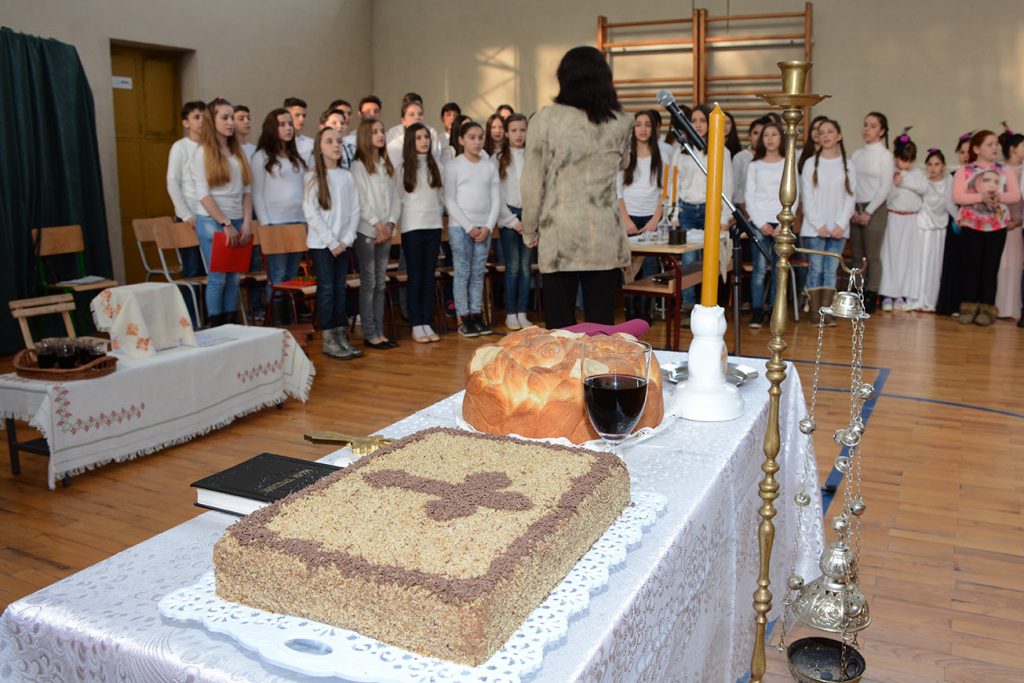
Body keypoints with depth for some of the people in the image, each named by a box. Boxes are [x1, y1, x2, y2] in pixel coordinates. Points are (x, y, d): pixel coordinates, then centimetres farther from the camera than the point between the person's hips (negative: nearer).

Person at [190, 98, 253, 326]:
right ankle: (215, 328, 5)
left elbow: (247, 190, 9)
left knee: (233, 278, 7)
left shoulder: (238, 151, 12)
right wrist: (225, 223, -14)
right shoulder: (203, 153, -4)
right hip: (212, 222, -5)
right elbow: (203, 194, -10)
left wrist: (247, 222, -2)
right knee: (218, 277, -3)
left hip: (237, 222, 5)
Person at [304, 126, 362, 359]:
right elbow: (311, 213, -9)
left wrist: (346, 239, -5)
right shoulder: (314, 176, -4)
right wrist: (332, 241, -12)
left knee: (340, 289, 7)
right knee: (326, 289, -2)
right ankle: (328, 341, 3)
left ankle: (341, 336, 13)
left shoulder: (347, 176, 7)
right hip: (321, 243, -4)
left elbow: (354, 210, 6)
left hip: (343, 242, 4)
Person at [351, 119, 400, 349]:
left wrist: (390, 224, -4)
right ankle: (370, 334, 2)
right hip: (367, 231, -6)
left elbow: (395, 198, 10)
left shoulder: (387, 166, 15)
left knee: (380, 284, 7)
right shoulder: (358, 166, -3)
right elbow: (360, 201, -9)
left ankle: (379, 331, 12)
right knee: (368, 283, -3)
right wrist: (378, 224, -12)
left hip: (386, 232, 6)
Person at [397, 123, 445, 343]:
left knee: (429, 275, 5)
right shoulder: (403, 168, 0)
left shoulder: (435, 166, 10)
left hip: (434, 225, 3)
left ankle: (427, 323, 11)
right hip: (412, 227, -3)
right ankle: (416, 326, 5)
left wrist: (437, 212, 3)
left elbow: (442, 195, 12)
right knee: (415, 276, 0)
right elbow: (398, 198, 1)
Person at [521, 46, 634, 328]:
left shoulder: (545, 119, -4)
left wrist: (530, 231, 10)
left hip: (558, 237, -2)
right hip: (606, 238, 2)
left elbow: (531, 184, -1)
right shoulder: (621, 123, 4)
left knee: (559, 327, 4)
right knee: (601, 326, 7)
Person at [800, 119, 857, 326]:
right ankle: (815, 312, 3)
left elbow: (850, 198, 5)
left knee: (831, 270, 2)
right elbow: (807, 198, -2)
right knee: (816, 269, -1)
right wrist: (819, 225, -9)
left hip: (838, 229, 2)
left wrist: (841, 225, -7)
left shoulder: (848, 167, 8)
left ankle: (826, 311, 4)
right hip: (814, 228, -2)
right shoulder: (811, 163, 2)